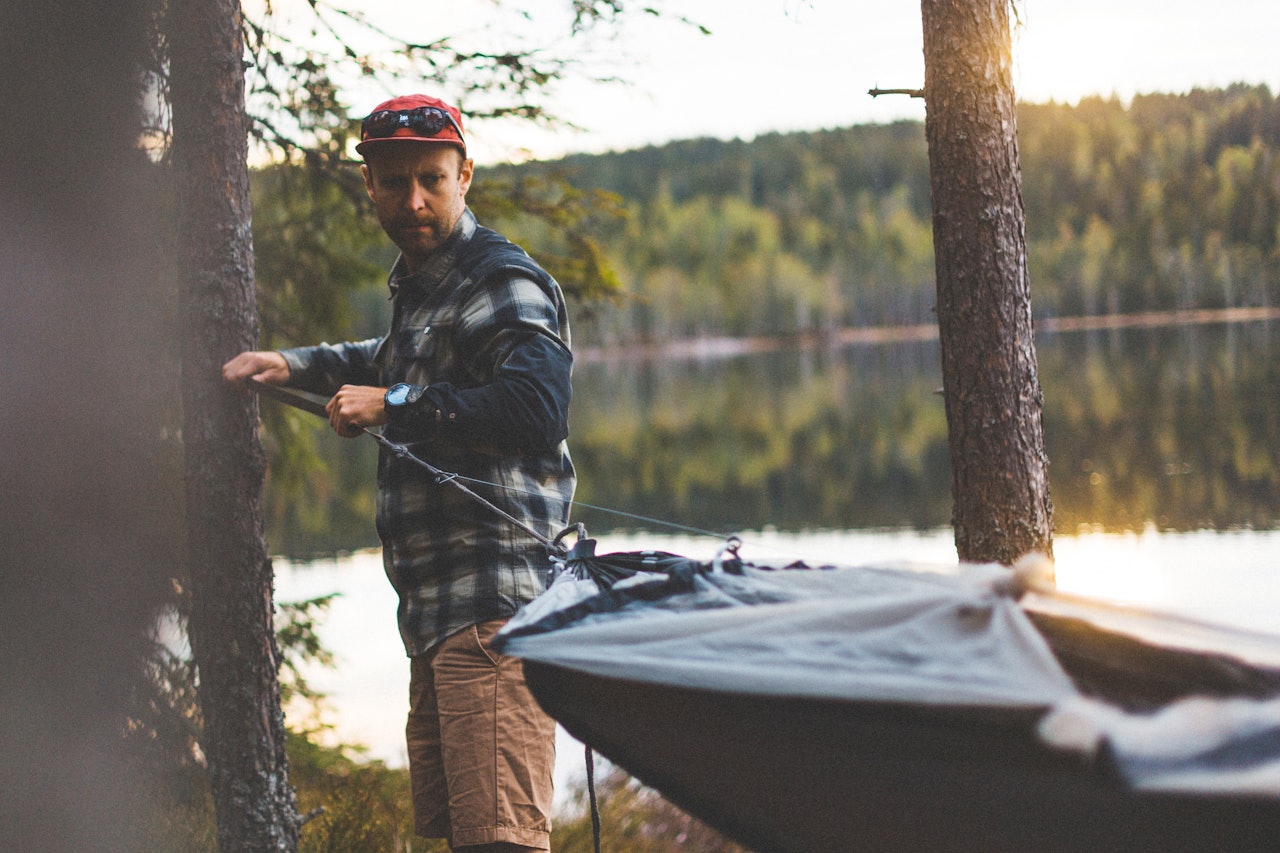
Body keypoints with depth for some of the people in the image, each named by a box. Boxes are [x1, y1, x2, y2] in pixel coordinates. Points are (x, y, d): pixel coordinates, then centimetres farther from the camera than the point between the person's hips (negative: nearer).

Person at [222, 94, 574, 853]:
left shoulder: (505, 283, -8)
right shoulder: (420, 285, 22)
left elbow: (536, 407, -25)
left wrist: (393, 405, -16)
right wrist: (297, 366, 35)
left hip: (494, 610, -10)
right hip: (438, 611, 10)